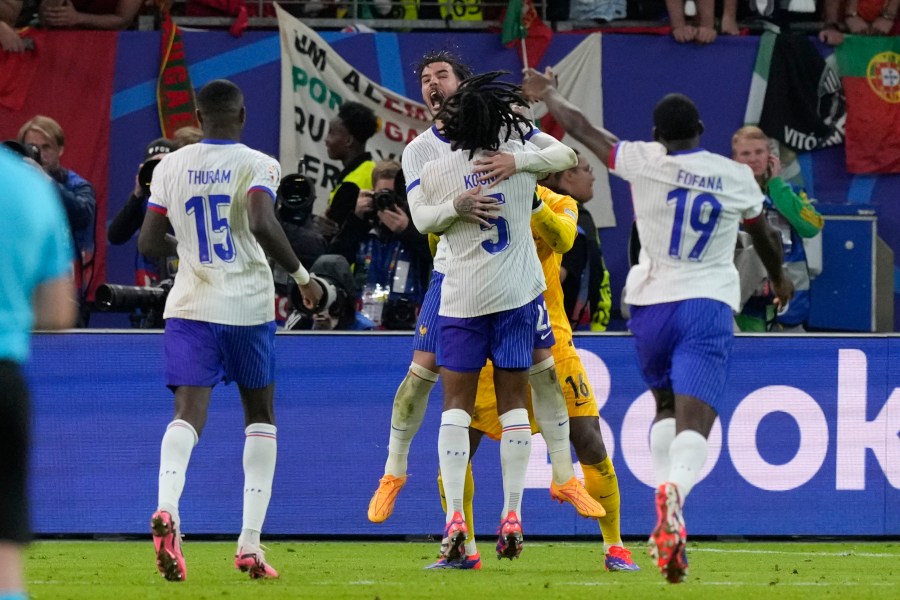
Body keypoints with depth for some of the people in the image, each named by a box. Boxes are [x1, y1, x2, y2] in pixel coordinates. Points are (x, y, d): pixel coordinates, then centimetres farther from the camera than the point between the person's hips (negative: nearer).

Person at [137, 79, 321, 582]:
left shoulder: (170, 167, 6)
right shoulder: (256, 165, -5)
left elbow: (149, 243, 8)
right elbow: (262, 224, -22)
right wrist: (301, 275, -9)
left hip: (189, 307, 2)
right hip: (248, 305, -2)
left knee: (188, 415, -8)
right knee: (261, 416, 15)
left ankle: (167, 507, -39)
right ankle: (250, 542, 7)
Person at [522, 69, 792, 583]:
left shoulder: (645, 162, -3)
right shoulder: (736, 177, 4)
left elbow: (582, 128, 11)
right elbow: (766, 236, 22)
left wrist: (548, 95, 31)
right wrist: (780, 276, 42)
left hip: (652, 303, 1)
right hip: (709, 307, -1)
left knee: (666, 406, 23)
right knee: (694, 419, -13)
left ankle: (666, 506, 9)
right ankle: (675, 490, -43)